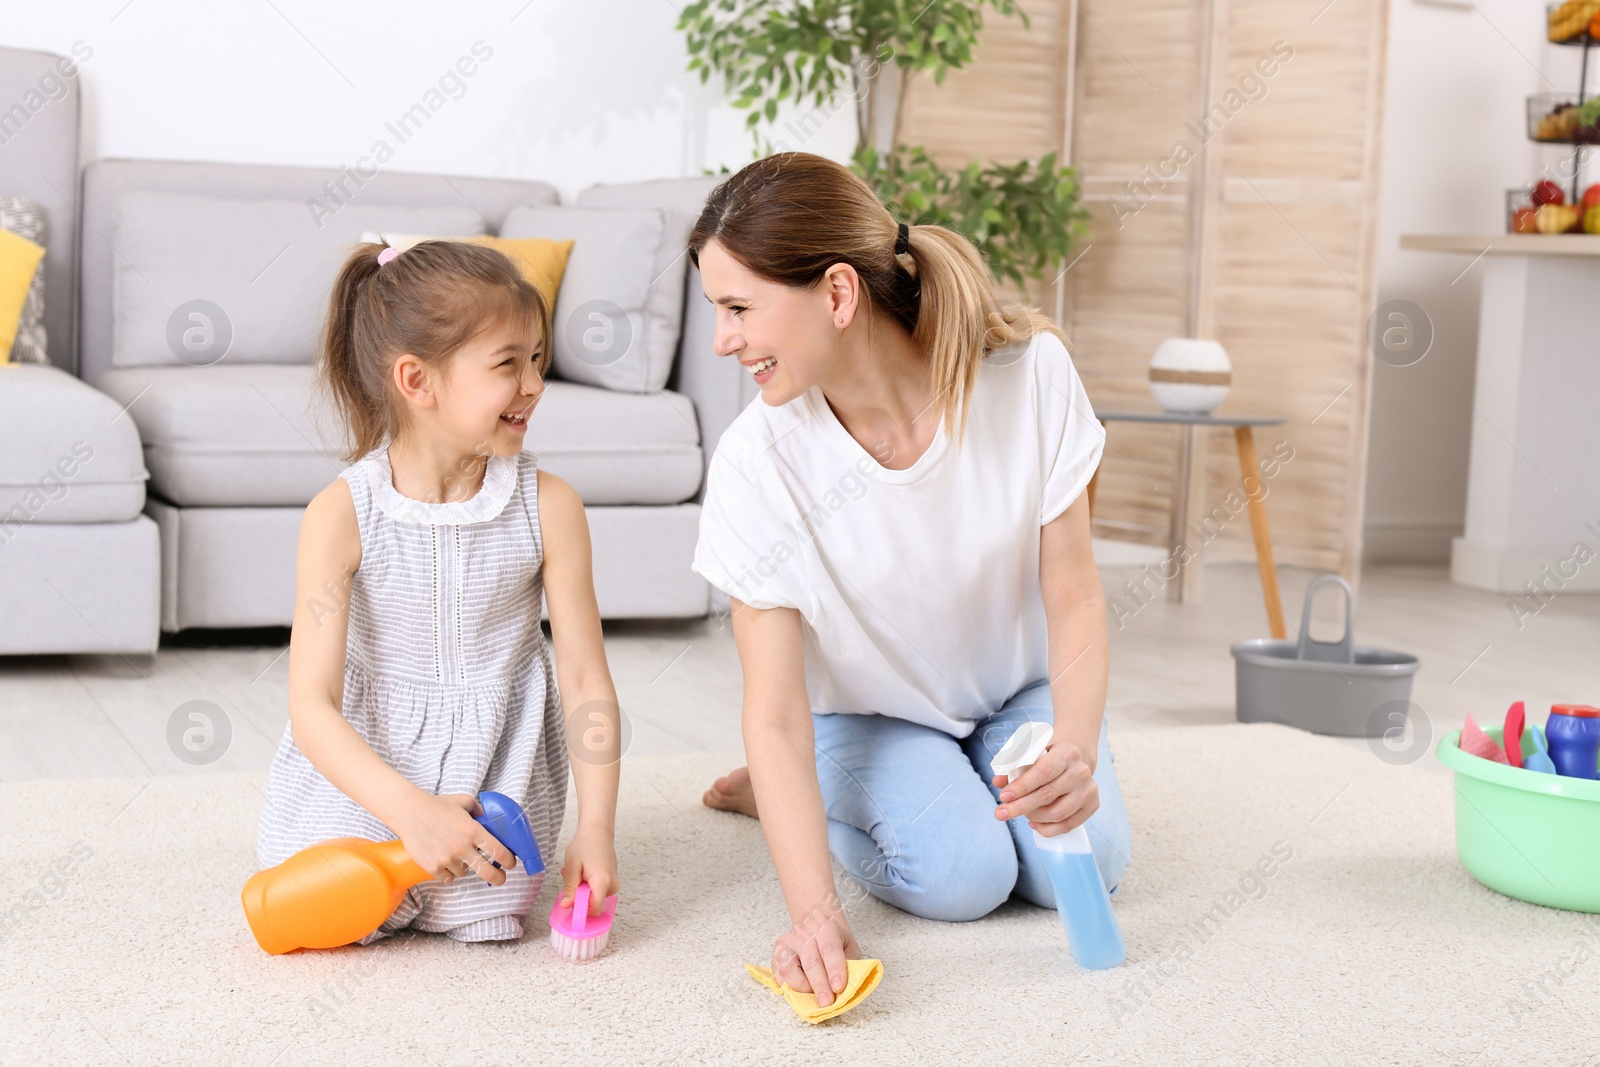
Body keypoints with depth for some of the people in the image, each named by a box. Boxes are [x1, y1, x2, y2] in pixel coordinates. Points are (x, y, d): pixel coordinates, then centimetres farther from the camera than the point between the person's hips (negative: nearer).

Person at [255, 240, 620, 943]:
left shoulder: (547, 507, -10)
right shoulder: (342, 515, -16)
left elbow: (587, 681, -6)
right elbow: (312, 706, -20)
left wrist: (596, 828, -15)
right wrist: (411, 810, -33)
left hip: (494, 758, 1)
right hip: (366, 758, 0)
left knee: (479, 914, -19)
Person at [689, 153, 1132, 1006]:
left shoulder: (1028, 371, -26)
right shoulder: (756, 463, -28)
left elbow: (1074, 599, -19)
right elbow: (775, 711, -27)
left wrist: (1074, 750, -38)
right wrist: (813, 911, -40)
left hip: (1018, 684, 2)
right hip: (871, 709, -1)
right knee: (960, 875, -26)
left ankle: (967, 779, 12)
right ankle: (788, 797, 5)